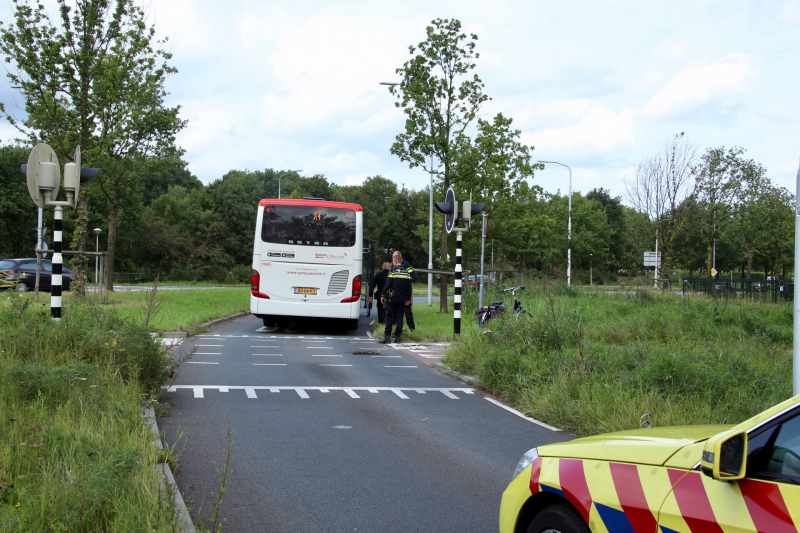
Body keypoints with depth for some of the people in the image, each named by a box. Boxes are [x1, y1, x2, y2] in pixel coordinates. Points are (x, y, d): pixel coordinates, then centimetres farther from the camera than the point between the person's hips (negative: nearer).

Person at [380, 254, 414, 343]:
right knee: (400, 317, 7)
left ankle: (387, 336, -5)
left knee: (389, 317, 0)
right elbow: (409, 287, 10)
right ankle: (397, 336, 5)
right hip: (402, 298, 4)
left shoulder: (392, 271, -8)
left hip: (392, 298, -4)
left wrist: (383, 295, -1)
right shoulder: (407, 272, 6)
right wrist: (408, 298, 18)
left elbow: (387, 285, -10)